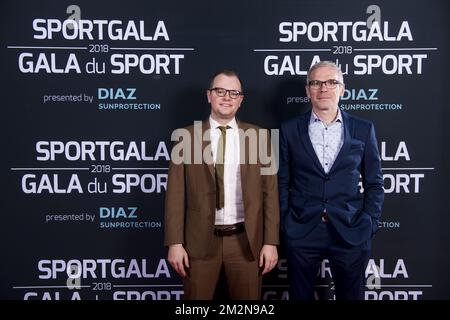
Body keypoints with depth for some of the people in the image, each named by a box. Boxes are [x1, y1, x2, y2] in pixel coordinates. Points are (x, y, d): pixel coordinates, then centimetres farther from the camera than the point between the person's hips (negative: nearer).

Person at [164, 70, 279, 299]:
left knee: (248, 297, 13)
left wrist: (271, 242, -2)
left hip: (246, 240, 1)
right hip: (200, 240, 0)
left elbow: (270, 192, 2)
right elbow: (176, 193, -1)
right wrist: (175, 242, -6)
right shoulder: (188, 137, 1)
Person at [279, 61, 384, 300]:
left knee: (351, 295, 12)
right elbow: (282, 181, 4)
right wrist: (284, 223, 0)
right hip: (301, 232, 0)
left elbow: (374, 183, 7)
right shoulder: (290, 130, 2)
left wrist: (370, 224, 0)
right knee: (300, 295, 12)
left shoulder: (363, 129, 4)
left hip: (350, 232, 1)